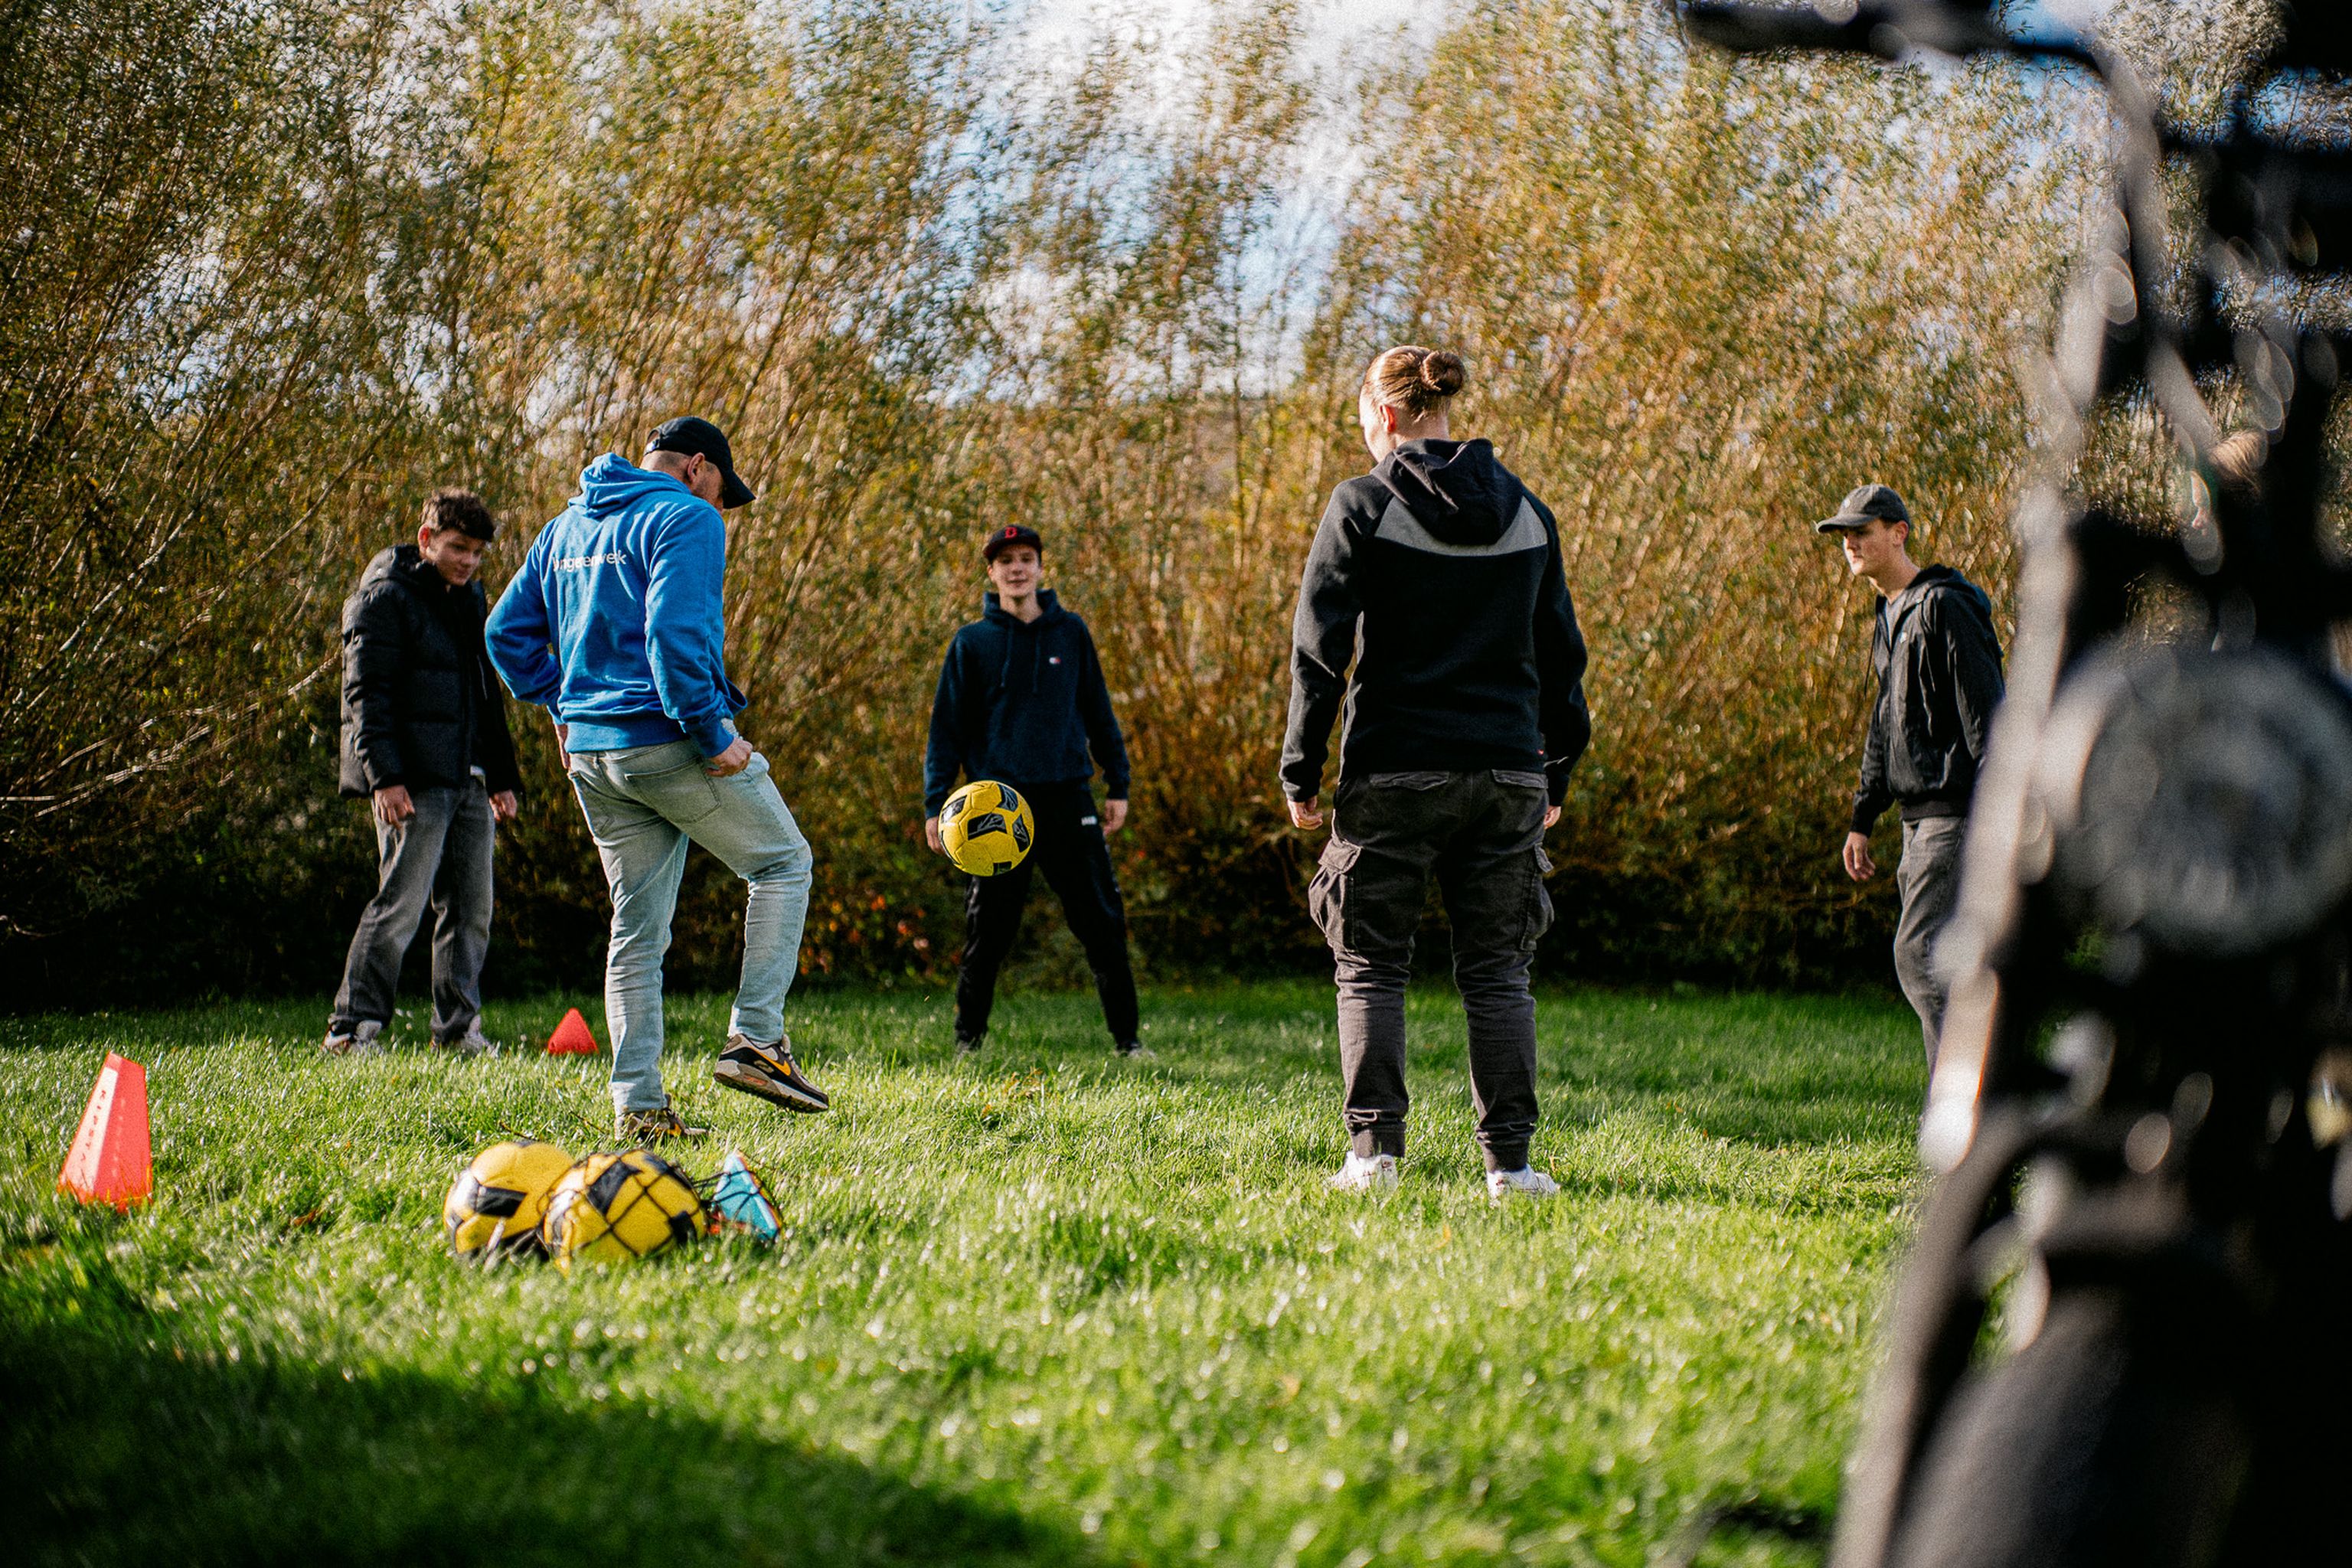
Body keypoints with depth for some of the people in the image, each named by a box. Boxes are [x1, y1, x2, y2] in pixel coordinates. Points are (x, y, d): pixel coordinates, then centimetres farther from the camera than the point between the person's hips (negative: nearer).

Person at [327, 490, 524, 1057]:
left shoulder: (471, 599, 19)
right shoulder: (385, 598, -6)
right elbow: (366, 695, -13)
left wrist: (502, 777, 21)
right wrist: (384, 776, -22)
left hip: (467, 781, 8)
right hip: (413, 784, -8)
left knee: (471, 907, 8)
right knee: (401, 904, -10)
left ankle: (459, 1029, 17)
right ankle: (352, 1028, -5)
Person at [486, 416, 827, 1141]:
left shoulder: (565, 527, 17)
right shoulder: (686, 519, -8)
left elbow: (508, 631, 19)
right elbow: (675, 633, -22)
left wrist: (560, 703, 20)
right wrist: (713, 734, -18)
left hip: (592, 753, 7)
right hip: (668, 738, -7)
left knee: (638, 925, 11)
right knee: (784, 862, 10)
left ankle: (637, 1102, 7)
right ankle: (756, 1037, -1)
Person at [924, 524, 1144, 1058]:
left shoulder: (1071, 633, 9)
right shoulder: (972, 643, 5)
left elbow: (1099, 713, 14)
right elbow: (947, 727, 5)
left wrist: (1118, 785, 10)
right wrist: (936, 803, -2)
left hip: (1068, 798, 1)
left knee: (1102, 923, -1)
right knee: (988, 929, 2)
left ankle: (1127, 1038, 6)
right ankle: (969, 1038, 16)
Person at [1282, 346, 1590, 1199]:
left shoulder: (1363, 506, -4)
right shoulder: (1528, 514, 9)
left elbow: (1319, 648, -7)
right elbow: (1561, 654, 13)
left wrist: (1301, 773, -1)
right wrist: (1556, 771, 20)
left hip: (1393, 775, -4)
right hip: (1507, 774, 4)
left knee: (1371, 968, 5)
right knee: (1496, 971, 8)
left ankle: (1375, 1150, -1)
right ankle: (1509, 1159, 4)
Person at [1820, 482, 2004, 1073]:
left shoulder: (1944, 608, -12)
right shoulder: (1888, 618, 18)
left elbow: (1986, 719, -17)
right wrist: (1863, 817, 21)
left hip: (1958, 814, -10)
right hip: (1921, 818, 10)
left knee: (1919, 955, -15)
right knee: (1934, 961, 10)